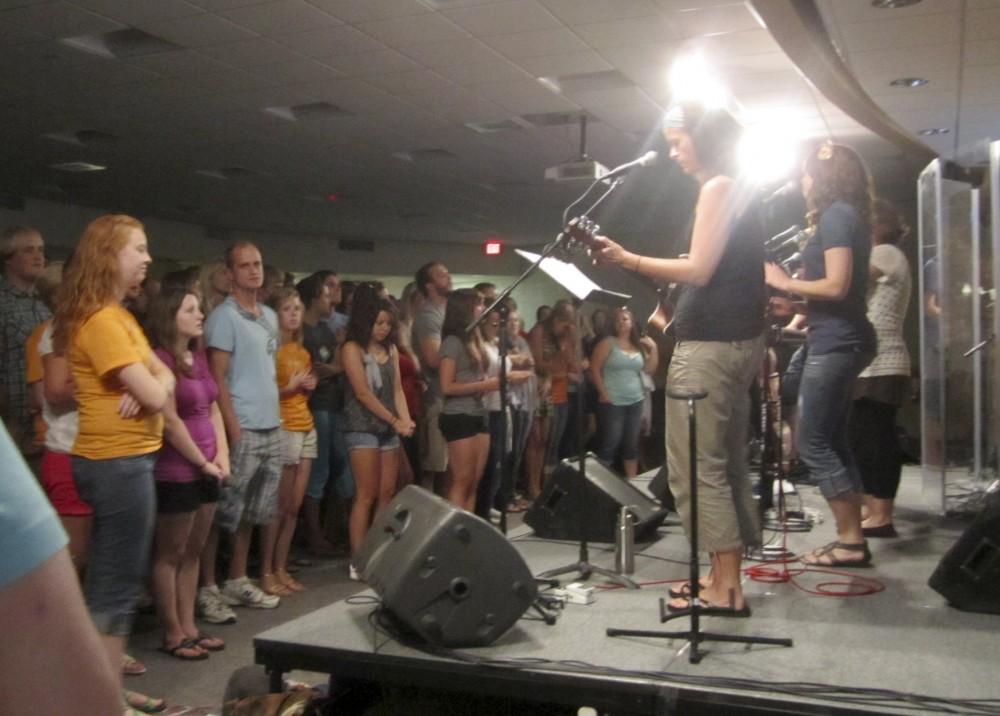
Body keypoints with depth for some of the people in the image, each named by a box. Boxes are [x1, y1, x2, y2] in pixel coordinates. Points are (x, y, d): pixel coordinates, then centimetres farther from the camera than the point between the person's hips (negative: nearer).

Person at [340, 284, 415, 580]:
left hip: (389, 429, 7)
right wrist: (395, 421, -12)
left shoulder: (390, 349, 13)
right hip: (363, 428, -6)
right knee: (366, 496, -7)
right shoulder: (353, 348, -6)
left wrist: (405, 420, -7)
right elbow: (363, 393, -12)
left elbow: (397, 389, 10)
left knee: (387, 493, 7)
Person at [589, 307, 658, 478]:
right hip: (612, 402, -5)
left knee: (632, 443, 10)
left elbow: (649, 370, 12)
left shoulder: (638, 345, 11)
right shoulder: (607, 343, -3)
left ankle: (632, 480, 18)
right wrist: (603, 393, -14)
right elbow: (594, 369, -8)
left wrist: (653, 349, 2)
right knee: (611, 442, -7)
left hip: (636, 401, 5)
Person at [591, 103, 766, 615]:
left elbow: (699, 270, -16)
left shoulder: (718, 187, -9)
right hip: (736, 340, 10)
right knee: (725, 463, 12)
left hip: (710, 344, -10)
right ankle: (726, 577, 20)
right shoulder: (734, 190, 19)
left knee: (696, 466, -7)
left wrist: (627, 260, -13)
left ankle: (725, 588, -5)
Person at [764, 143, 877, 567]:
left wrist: (784, 283, -11)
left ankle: (851, 542, -1)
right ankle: (852, 538, 17)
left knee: (812, 444, -5)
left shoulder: (835, 215, -13)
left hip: (834, 343, -10)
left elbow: (836, 286, -22)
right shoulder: (847, 217, 17)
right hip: (842, 341, 10)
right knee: (833, 442, 13)